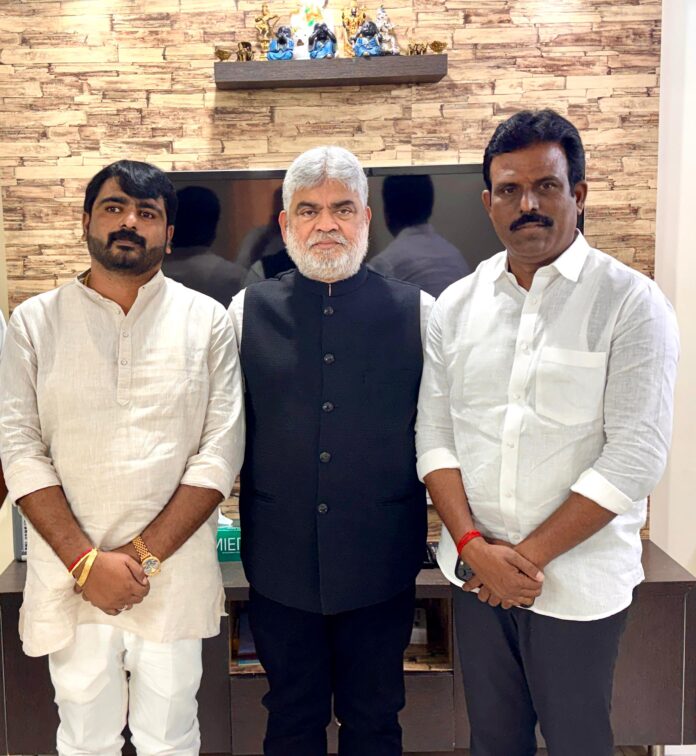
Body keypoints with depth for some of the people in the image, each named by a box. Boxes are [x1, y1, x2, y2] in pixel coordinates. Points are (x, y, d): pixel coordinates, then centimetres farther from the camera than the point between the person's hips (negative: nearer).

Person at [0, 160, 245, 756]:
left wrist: (144, 553, -11)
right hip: (69, 576, 1)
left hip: (174, 573, 0)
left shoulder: (207, 321, 1)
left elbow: (221, 452, -4)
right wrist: (86, 560, -10)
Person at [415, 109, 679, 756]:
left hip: (577, 579, -3)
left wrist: (529, 555, -14)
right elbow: (434, 437, 2)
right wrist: (474, 546, -10)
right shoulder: (456, 306, 4)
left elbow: (634, 456, -13)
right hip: (475, 573, 4)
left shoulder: (631, 303, -8)